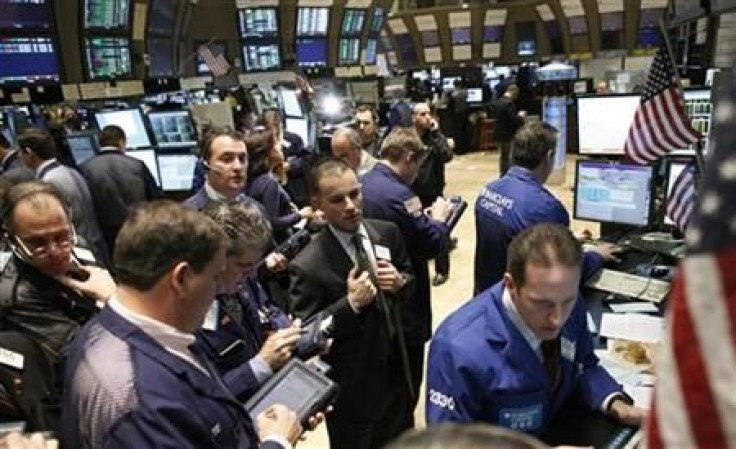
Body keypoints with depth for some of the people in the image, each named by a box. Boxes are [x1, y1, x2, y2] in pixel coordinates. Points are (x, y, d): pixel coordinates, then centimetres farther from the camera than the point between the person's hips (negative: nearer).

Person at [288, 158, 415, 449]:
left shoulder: (387, 233, -7)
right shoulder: (308, 266, -25)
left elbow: (408, 275, 9)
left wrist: (400, 282, -14)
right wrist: (351, 303, -30)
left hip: (396, 372, 5)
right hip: (350, 390, -5)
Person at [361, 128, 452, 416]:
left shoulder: (363, 183, 2)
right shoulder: (397, 194, -26)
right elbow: (432, 245, -21)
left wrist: (425, 218, 6)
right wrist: (438, 218, -3)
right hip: (403, 305, -9)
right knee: (406, 384, 10)